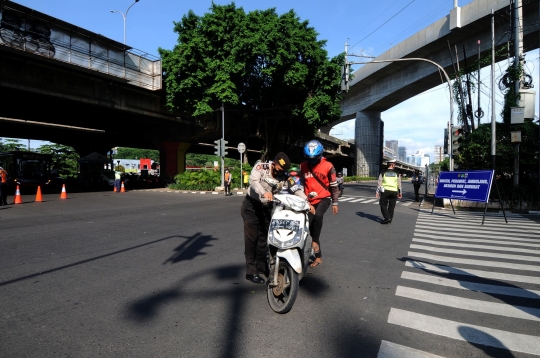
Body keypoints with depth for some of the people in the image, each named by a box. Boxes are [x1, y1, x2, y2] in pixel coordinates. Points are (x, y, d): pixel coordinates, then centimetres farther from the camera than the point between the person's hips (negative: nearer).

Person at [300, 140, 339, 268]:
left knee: (318, 216, -34)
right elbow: (300, 184, 10)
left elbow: (334, 185, 0)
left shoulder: (328, 166, -8)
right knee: (311, 226, 6)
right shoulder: (303, 166, 1)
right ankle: (318, 256, 20)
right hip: (309, 200, 4)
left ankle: (315, 242, -13)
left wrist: (335, 202, 1)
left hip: (324, 198, -4)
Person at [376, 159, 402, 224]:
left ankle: (387, 218, -6)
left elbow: (379, 183, -1)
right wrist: (400, 192, 16)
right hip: (394, 191, 2)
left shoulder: (383, 173, 0)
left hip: (385, 191, -2)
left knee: (383, 204, 6)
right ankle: (390, 219, 17)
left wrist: (377, 192, 3)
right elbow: (399, 184, 7)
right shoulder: (397, 174, 3)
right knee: (391, 206, 11)